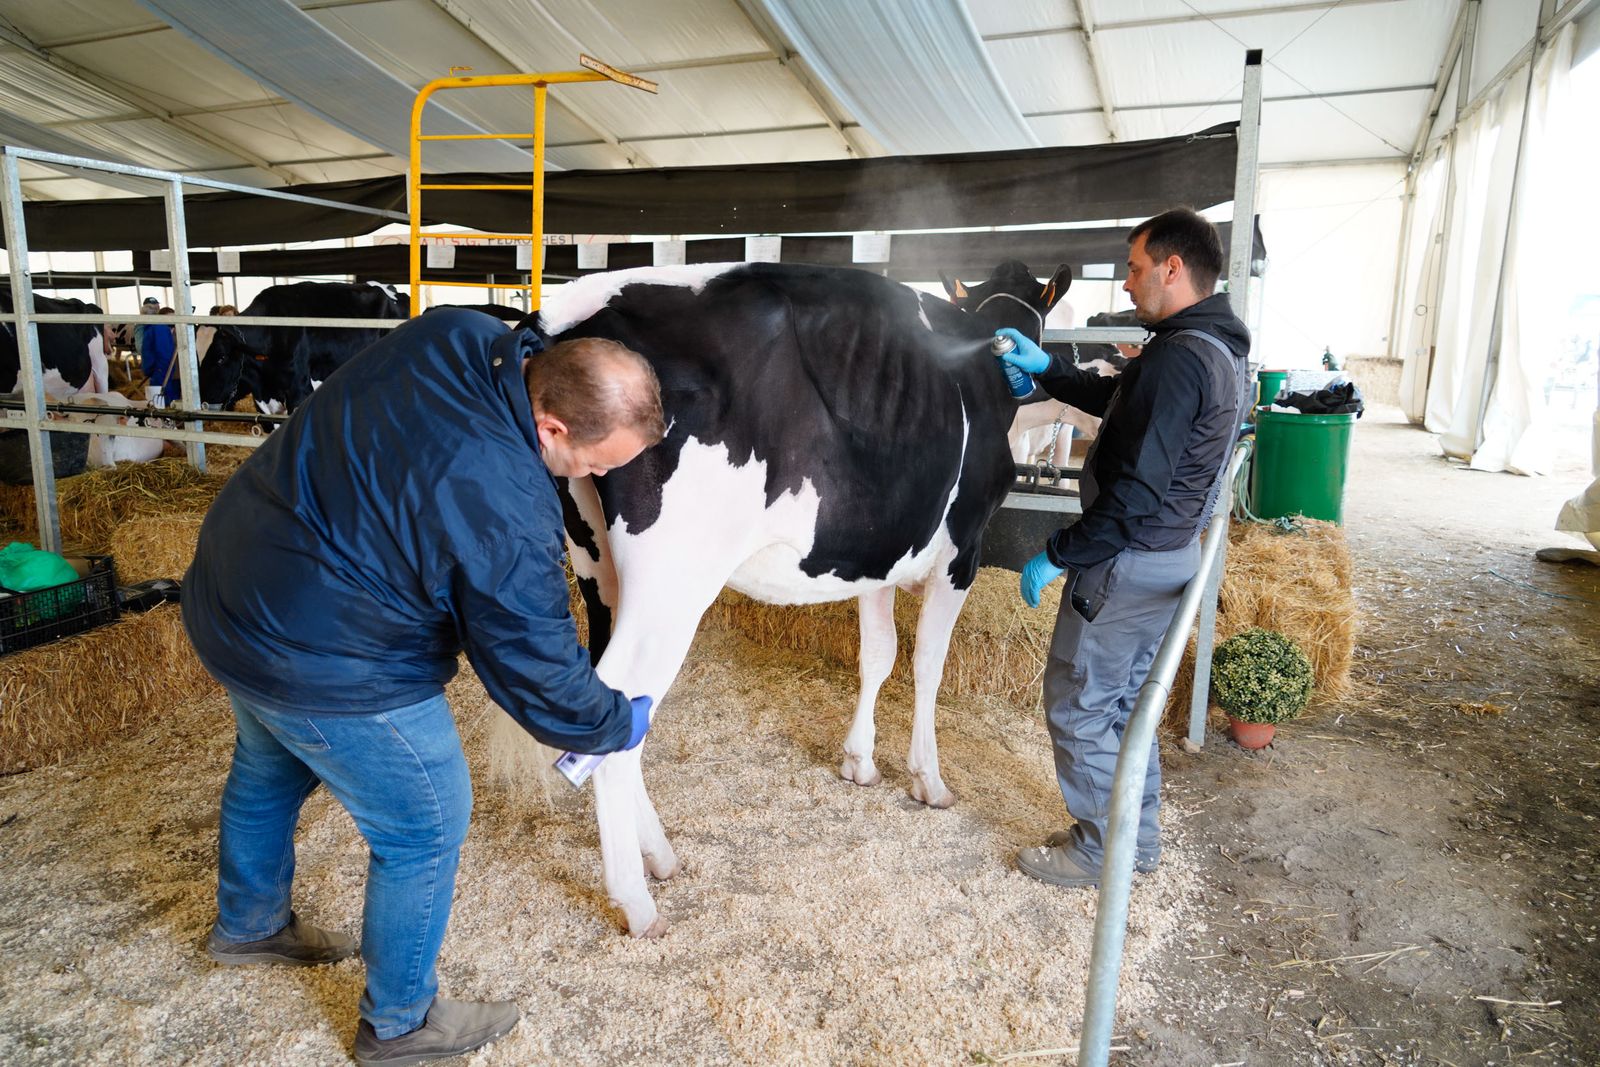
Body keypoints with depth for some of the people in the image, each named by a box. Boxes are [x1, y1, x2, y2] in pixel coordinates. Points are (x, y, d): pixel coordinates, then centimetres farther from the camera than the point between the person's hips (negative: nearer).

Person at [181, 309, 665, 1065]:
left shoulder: (448, 332, -10)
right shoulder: (508, 514, -31)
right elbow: (541, 677, -19)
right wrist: (620, 725, 0)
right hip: (321, 661, -9)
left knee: (270, 768, 32)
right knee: (427, 826, 9)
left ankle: (249, 925, 59)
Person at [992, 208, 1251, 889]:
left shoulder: (1177, 358, -24)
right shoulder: (1221, 349, 9)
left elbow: (1134, 490, -27)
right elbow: (1119, 401, 21)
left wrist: (1057, 556, -19)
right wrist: (1045, 367, 16)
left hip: (1127, 562, -10)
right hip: (1171, 554, 10)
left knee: (1077, 704, 5)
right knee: (1123, 700, 21)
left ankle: (1102, 851, 20)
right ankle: (1139, 838, 35)